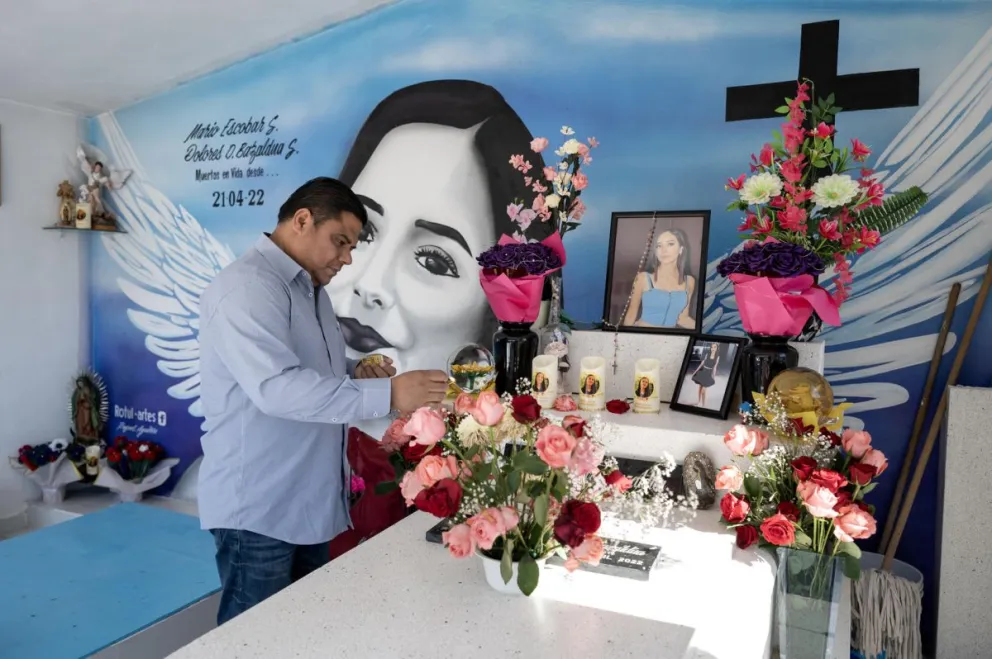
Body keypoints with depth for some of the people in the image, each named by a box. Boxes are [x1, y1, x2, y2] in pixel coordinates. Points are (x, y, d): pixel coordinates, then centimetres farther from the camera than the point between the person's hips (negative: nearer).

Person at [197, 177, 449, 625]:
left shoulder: (311, 290, 13)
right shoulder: (247, 286, -18)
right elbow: (277, 387, -31)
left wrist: (355, 374, 0)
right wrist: (388, 395, -34)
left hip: (310, 501, 9)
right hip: (258, 508, -9)